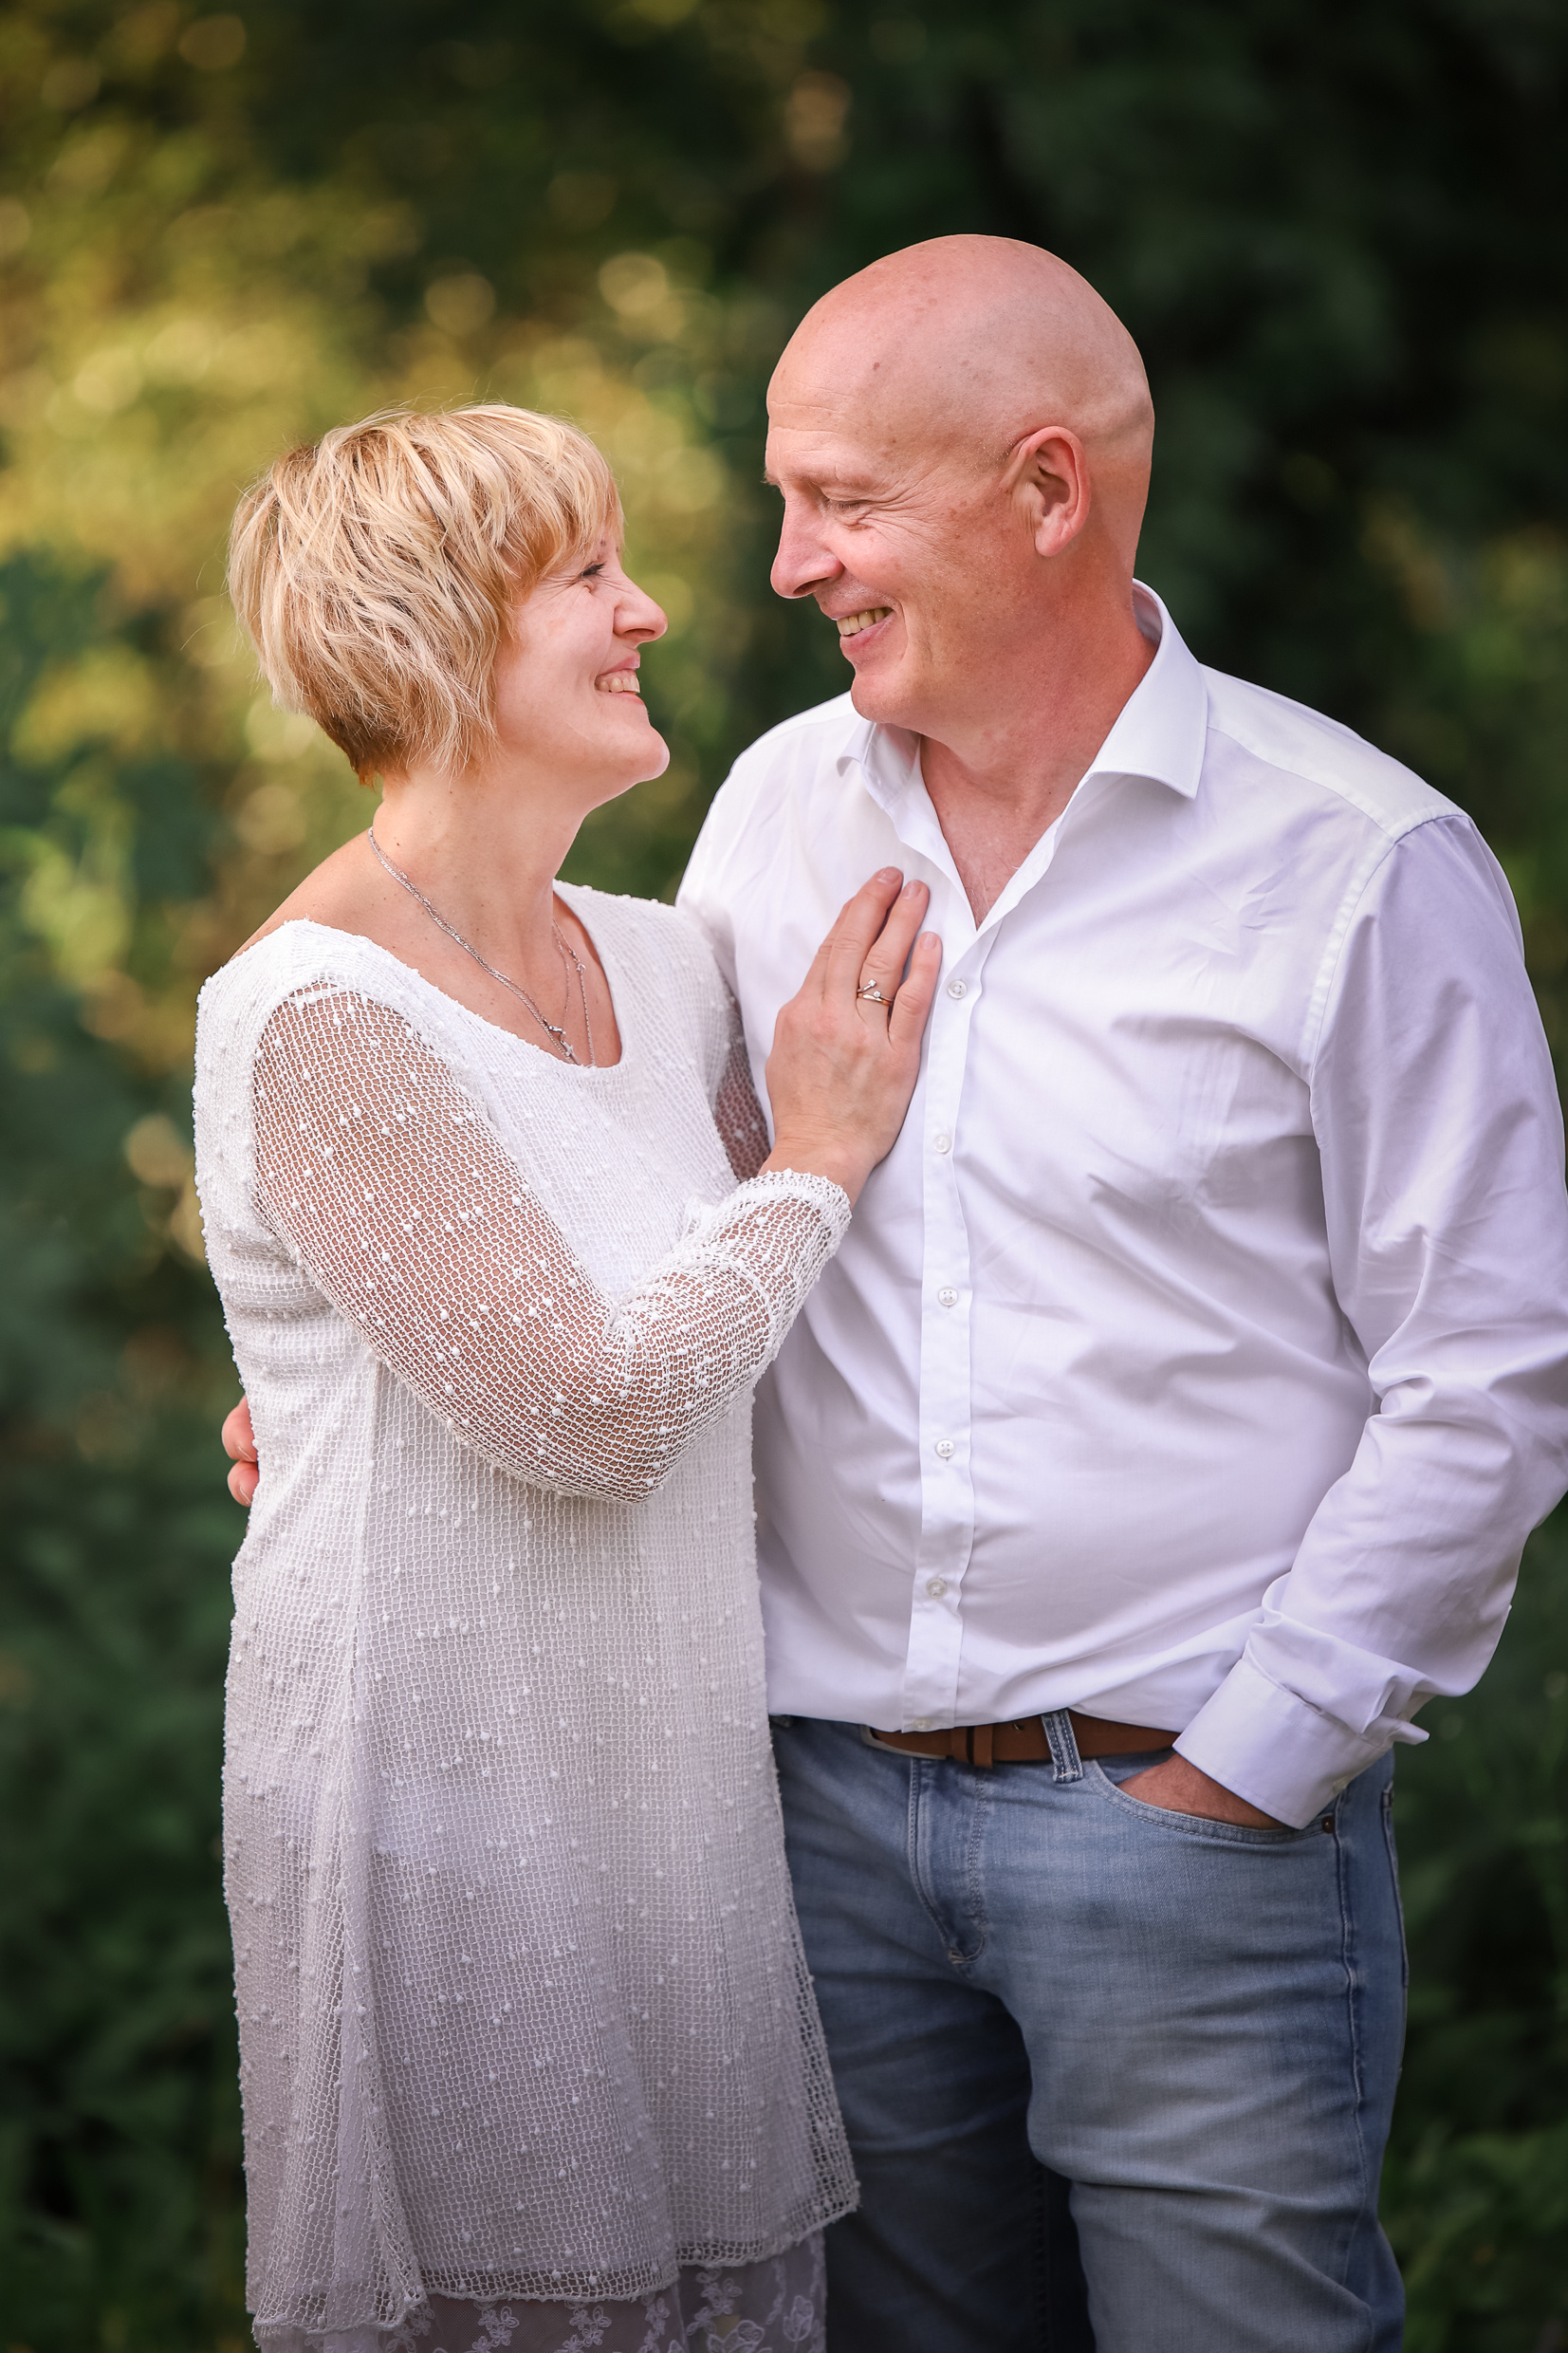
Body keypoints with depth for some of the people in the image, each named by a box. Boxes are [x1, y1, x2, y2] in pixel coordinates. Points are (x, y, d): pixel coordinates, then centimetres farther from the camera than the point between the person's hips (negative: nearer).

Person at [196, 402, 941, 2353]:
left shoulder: (658, 965, 8)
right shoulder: (316, 1016, -16)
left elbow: (769, 1302, 20)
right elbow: (581, 1405, -19)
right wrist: (820, 1156, -8)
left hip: (675, 1785, 7)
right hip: (448, 1810, -7)